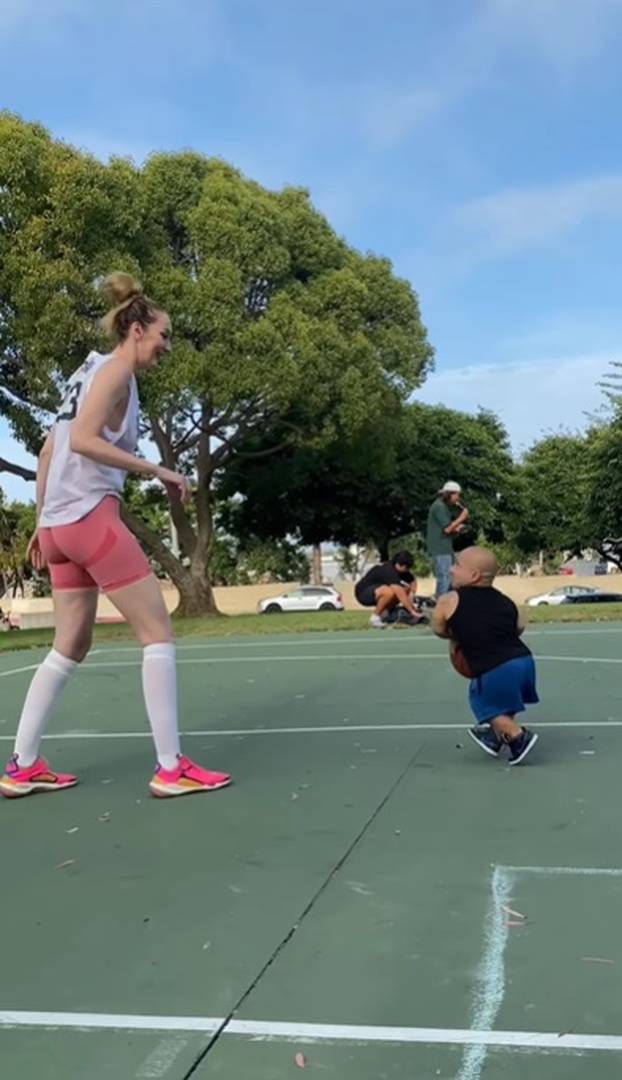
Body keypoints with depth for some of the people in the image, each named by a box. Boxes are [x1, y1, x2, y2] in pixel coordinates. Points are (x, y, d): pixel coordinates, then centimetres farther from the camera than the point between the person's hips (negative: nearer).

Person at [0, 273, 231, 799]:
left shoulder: (89, 371, 21)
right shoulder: (115, 369, -5)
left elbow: (48, 451, 21)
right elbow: (82, 440, -19)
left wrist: (42, 524, 22)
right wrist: (157, 470, -17)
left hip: (60, 521, 9)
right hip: (90, 516, -9)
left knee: (71, 647, 14)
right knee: (159, 633, -5)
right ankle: (171, 767, -3)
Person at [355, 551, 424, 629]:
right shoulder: (388, 571, -30)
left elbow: (413, 582, 4)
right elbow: (400, 593, -35)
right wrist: (412, 611, -34)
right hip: (363, 593, -9)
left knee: (406, 589, -2)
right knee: (389, 591, -37)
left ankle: (383, 613, 4)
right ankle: (375, 617, -16)